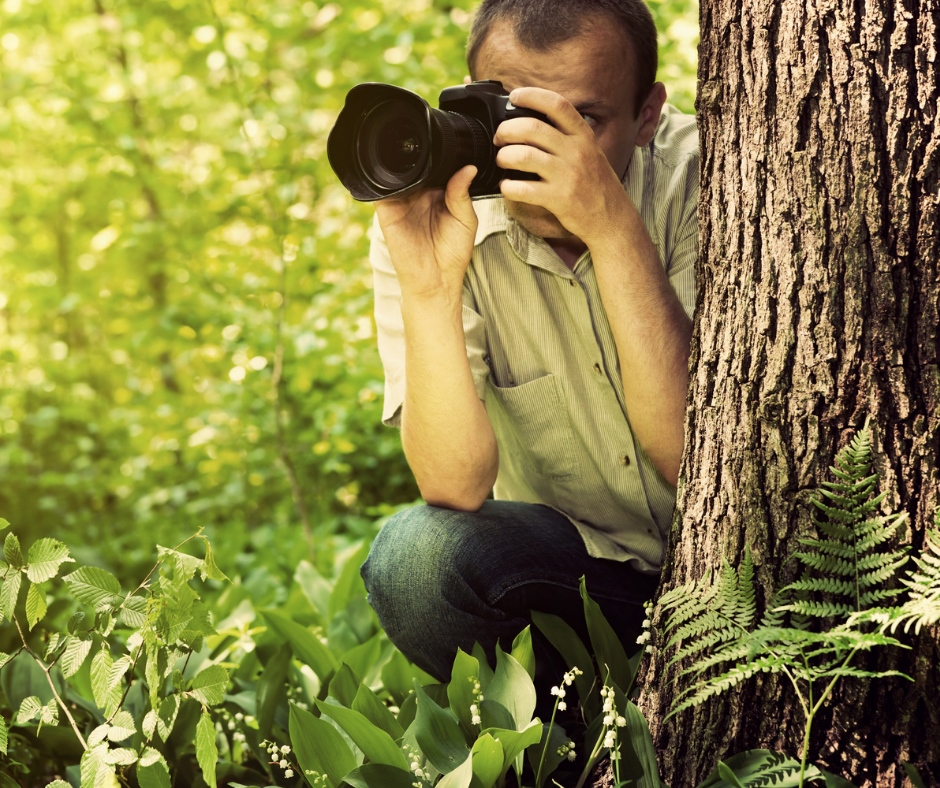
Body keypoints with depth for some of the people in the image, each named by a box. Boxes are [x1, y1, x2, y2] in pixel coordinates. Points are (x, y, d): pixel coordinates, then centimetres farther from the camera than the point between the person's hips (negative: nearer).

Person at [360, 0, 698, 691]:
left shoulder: (700, 176, -18)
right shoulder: (442, 214, -13)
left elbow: (699, 458, -29)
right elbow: (456, 489, -22)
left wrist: (611, 224, -37)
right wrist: (427, 285, -36)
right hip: (571, 556, 2)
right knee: (414, 557, -27)